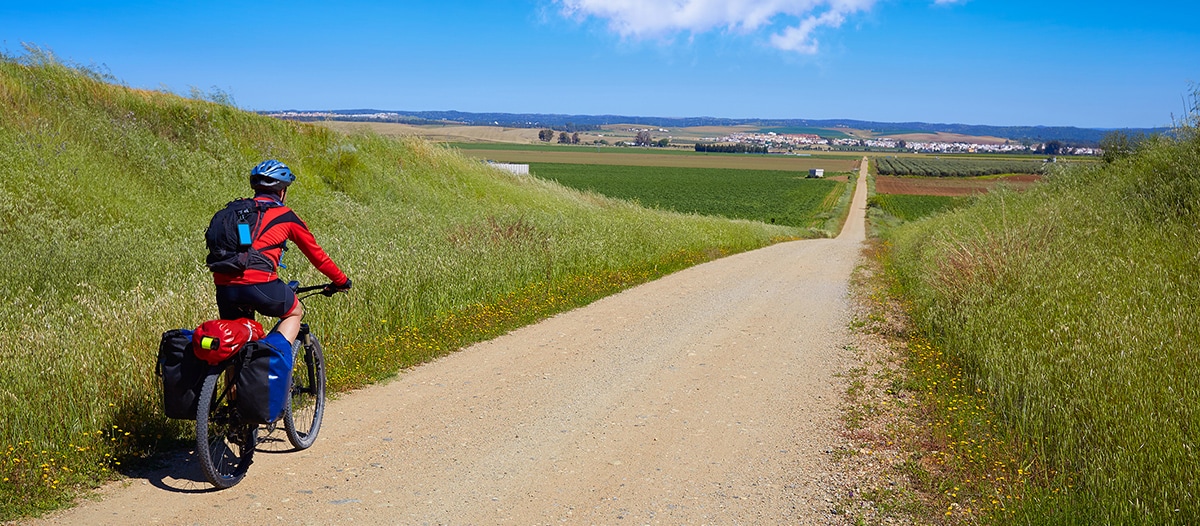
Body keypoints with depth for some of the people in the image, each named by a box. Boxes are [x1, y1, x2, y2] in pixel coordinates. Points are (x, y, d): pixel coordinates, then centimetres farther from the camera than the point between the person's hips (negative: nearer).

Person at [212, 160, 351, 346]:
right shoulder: (286, 216, 9)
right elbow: (316, 254, 17)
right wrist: (341, 281, 31)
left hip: (224, 287, 5)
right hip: (258, 285, -5)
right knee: (294, 312, 22)